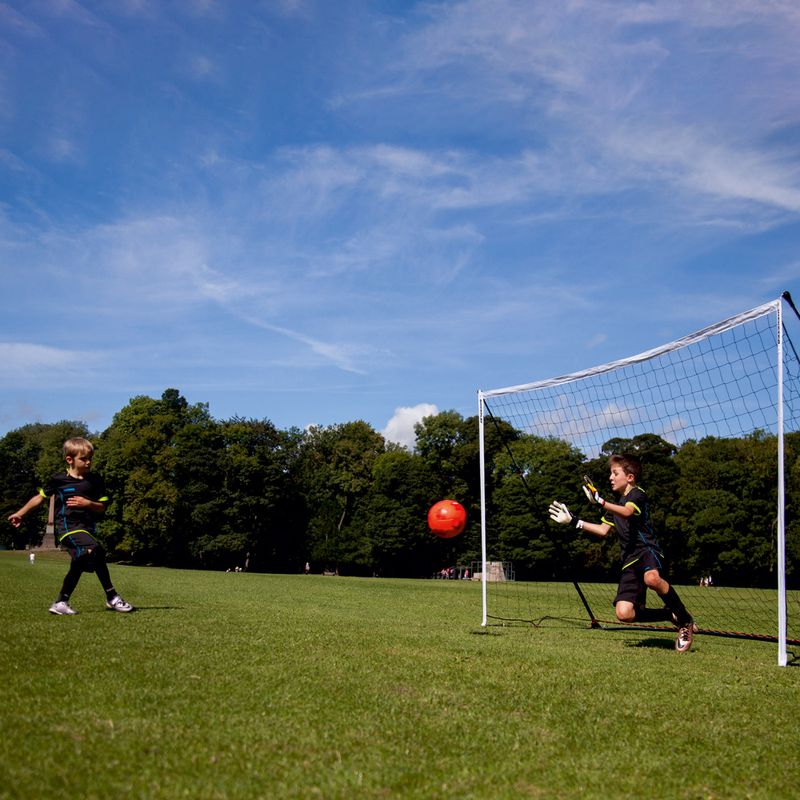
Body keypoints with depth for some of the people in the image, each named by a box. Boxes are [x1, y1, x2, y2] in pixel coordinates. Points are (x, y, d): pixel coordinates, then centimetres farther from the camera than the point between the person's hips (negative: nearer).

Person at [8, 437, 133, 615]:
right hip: (68, 526, -6)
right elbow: (40, 497, 13)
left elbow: (102, 508, 7)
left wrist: (88, 503, -13)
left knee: (79, 565, 14)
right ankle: (112, 597, -22)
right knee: (95, 550, -27)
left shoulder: (95, 481, 6)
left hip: (87, 527, 6)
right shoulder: (59, 480, -2)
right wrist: (20, 513, 18)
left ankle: (61, 603, 32)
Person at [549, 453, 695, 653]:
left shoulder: (638, 494, -3)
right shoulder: (616, 504, 24)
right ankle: (670, 615, 10)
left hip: (648, 551, -7)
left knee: (652, 578, -43)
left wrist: (600, 501, -36)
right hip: (630, 561, 7)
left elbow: (627, 512, -24)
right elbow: (603, 530, 24)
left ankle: (685, 620, -21)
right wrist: (575, 522, 18)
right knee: (623, 613, -12)